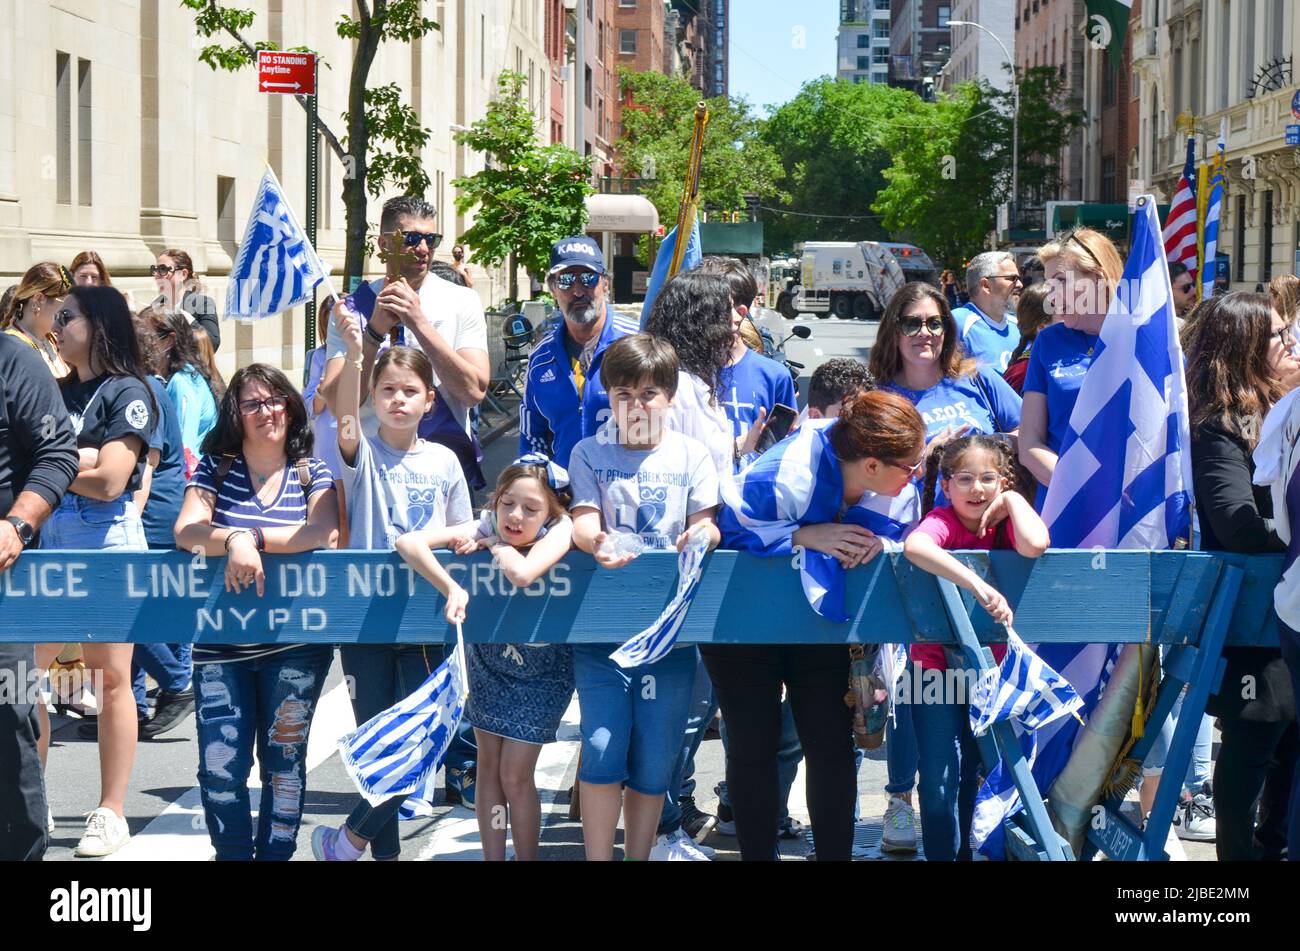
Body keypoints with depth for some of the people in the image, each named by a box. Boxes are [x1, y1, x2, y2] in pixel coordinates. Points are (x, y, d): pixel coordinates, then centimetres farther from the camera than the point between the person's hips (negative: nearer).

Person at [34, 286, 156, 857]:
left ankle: (111, 815, 5)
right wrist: (79, 458, -9)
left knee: (111, 679, 0)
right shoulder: (55, 390, 16)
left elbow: (109, 480, -13)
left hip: (108, 543, -6)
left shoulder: (127, 393, -4)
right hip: (48, 542, 6)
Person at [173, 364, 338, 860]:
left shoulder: (313, 473, 6)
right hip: (221, 644, 0)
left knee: (283, 760, 3)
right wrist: (233, 540, -28)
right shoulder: (215, 469, 7)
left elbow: (324, 532, -12)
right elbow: (186, 531, -8)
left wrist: (254, 538, -21)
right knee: (220, 766, -6)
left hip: (295, 646, 0)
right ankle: (232, 852, 10)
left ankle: (275, 853, 16)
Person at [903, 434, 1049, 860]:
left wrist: (1012, 500, -19)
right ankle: (941, 856, 5)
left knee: (971, 774, 15)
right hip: (935, 662, -4)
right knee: (940, 782, -10)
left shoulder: (1004, 521, -7)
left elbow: (1034, 545, -32)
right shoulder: (943, 521, -18)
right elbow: (914, 546, -44)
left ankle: (963, 852, 32)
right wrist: (978, 585, -49)